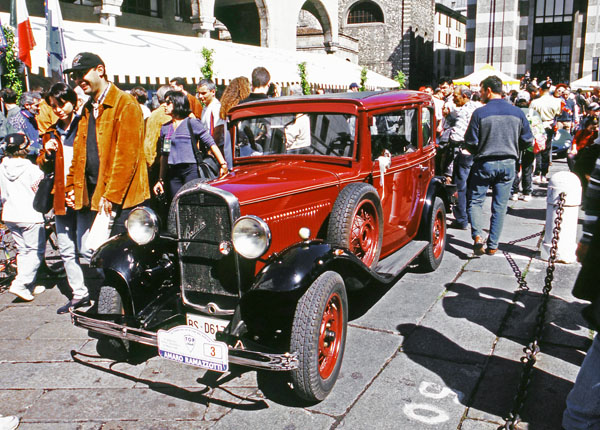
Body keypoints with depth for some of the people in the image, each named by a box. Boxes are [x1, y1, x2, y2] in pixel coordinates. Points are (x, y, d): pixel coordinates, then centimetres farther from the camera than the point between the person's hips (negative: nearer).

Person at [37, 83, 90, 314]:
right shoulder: (51, 133, 15)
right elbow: (44, 167, 18)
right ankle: (79, 294, 20)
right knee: (67, 250, 10)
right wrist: (47, 153, -4)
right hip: (61, 198, 6)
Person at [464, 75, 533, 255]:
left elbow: (470, 143, -11)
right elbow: (528, 140, 5)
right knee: (500, 206, 11)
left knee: (474, 200, 11)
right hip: (508, 164, 3)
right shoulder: (517, 112, 1)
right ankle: (493, 245, 14)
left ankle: (477, 236, -9)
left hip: (484, 163, -3)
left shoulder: (480, 113, -11)